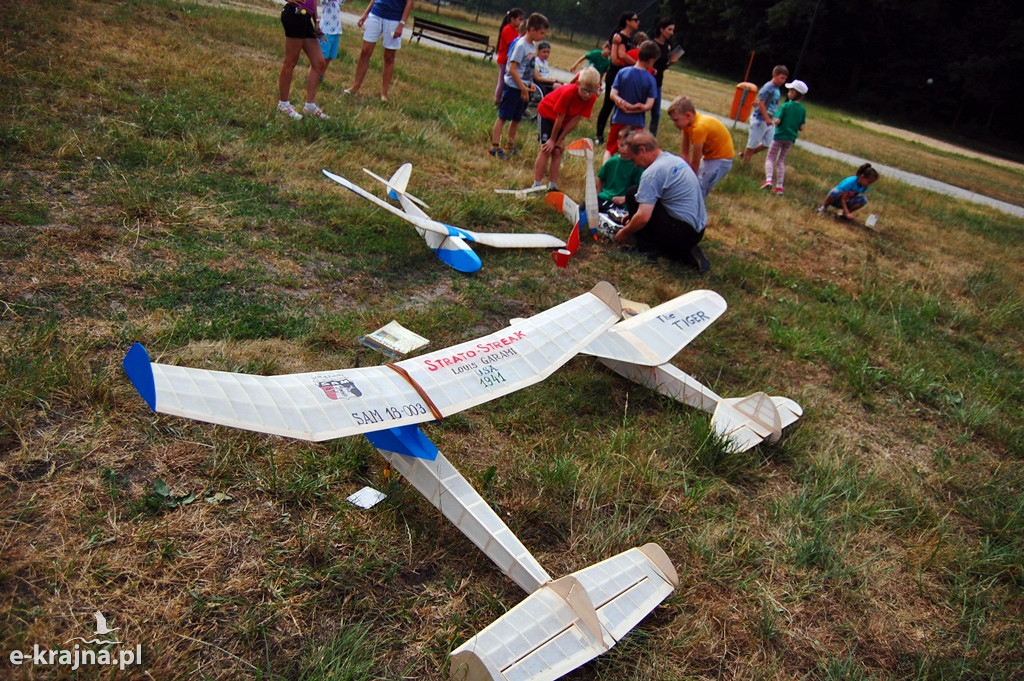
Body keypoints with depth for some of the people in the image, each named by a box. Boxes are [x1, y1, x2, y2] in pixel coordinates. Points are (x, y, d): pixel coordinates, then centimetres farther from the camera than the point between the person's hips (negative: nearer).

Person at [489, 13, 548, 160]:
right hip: (514, 87, -8)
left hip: (523, 88, 8)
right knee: (503, 117, -3)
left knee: (516, 118, 16)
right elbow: (512, 69, -19)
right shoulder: (521, 45, -17)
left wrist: (530, 83, 3)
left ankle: (510, 145, 30)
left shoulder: (533, 45, 8)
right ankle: (495, 147, 0)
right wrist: (523, 88, -17)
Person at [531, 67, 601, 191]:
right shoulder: (568, 93, -36)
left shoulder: (591, 98, -22)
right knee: (546, 149, -12)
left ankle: (552, 187, 2)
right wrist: (552, 139, -18)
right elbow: (559, 118, -28)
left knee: (557, 150, -2)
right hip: (547, 112, -5)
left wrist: (559, 140, -18)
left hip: (565, 119, 5)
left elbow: (575, 119, -20)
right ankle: (536, 185, -10)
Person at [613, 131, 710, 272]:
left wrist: (625, 232, -2)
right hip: (697, 231, 9)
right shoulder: (677, 160, 13)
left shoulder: (653, 171, -15)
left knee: (633, 195, -2)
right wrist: (633, 217, 28)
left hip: (681, 233, -9)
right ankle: (687, 253, 10)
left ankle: (648, 247, 4)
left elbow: (643, 217, -21)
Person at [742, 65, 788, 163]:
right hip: (760, 119, -9)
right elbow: (761, 103, -20)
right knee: (753, 143, 2)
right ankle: (745, 162, 15)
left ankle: (747, 153, 27)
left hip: (769, 121, 9)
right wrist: (767, 119, -23)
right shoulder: (767, 88, -16)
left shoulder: (778, 89, 9)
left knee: (767, 144, 12)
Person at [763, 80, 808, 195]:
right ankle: (779, 186, 10)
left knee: (770, 158, 5)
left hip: (780, 136, -4)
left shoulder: (785, 106, -11)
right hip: (791, 138, 4)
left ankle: (768, 179, -19)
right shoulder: (803, 110, 1)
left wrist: (773, 121, 2)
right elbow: (801, 128, 0)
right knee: (781, 161, 15)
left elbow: (777, 121, -20)